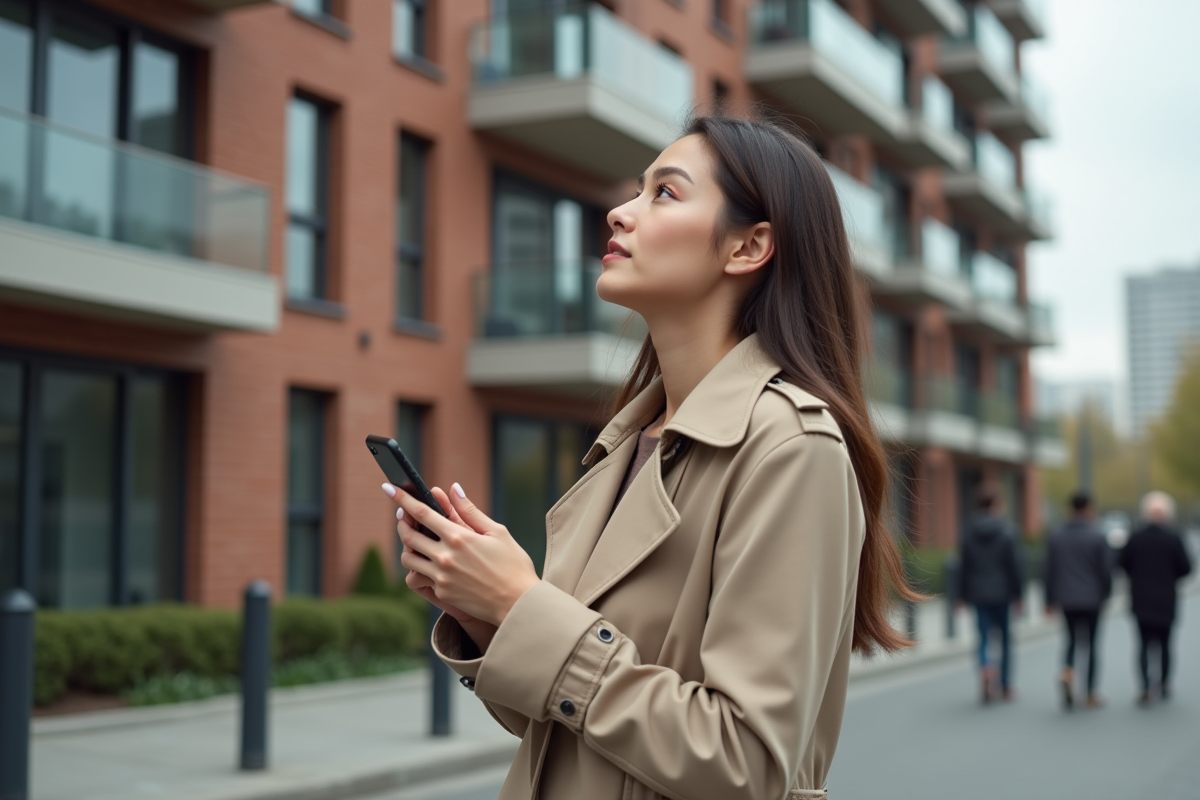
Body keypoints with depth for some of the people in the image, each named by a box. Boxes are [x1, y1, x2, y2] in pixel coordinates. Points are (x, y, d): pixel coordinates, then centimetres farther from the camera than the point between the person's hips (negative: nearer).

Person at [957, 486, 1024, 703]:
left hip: (979, 594, 2)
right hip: (1002, 593, -2)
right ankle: (1005, 688, 16)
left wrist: (962, 595, 10)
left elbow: (963, 566, 3)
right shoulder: (1006, 532, -9)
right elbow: (1014, 565, -9)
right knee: (1005, 638, 11)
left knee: (984, 637, 6)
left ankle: (985, 668, -24)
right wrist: (1017, 594, -2)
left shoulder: (969, 533, 1)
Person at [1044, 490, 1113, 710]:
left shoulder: (1056, 536, 0)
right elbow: (1106, 570, -6)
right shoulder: (1097, 536, -10)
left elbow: (1050, 570, 2)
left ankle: (1067, 674, -11)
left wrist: (1050, 600, 9)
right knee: (1090, 643, 8)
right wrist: (1106, 593, 11)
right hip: (1092, 599, -3)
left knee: (1072, 639, 17)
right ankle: (1091, 695, 12)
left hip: (1066, 600, 3)